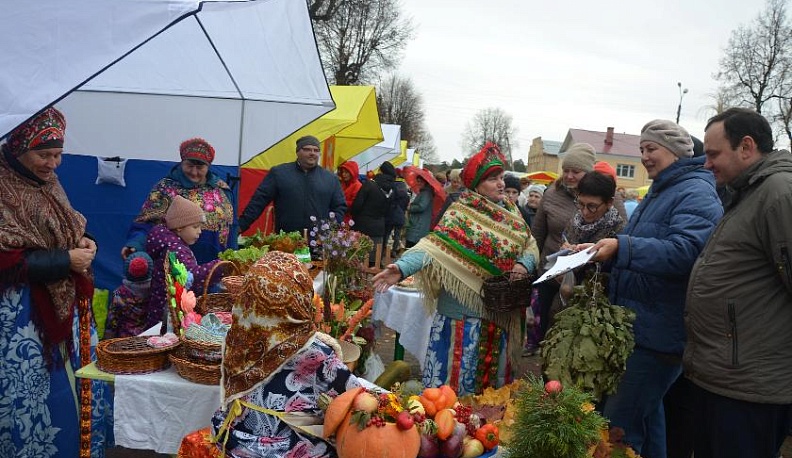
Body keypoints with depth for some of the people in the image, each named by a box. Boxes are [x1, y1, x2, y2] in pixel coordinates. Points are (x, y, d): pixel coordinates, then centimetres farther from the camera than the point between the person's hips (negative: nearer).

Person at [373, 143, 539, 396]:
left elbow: (530, 244, 11)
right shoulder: (461, 213, -11)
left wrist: (524, 263, -13)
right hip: (465, 307, -6)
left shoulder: (510, 211, 8)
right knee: (457, 372, 0)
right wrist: (403, 267, -41)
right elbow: (435, 244, -24)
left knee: (491, 374, 18)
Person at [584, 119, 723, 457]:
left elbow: (685, 252, -29)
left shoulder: (696, 193, -13)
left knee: (618, 427, -7)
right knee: (647, 414, 21)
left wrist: (622, 247, -34)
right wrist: (600, 250, 12)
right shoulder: (659, 192, 18)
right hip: (638, 326, 10)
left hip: (659, 335, -10)